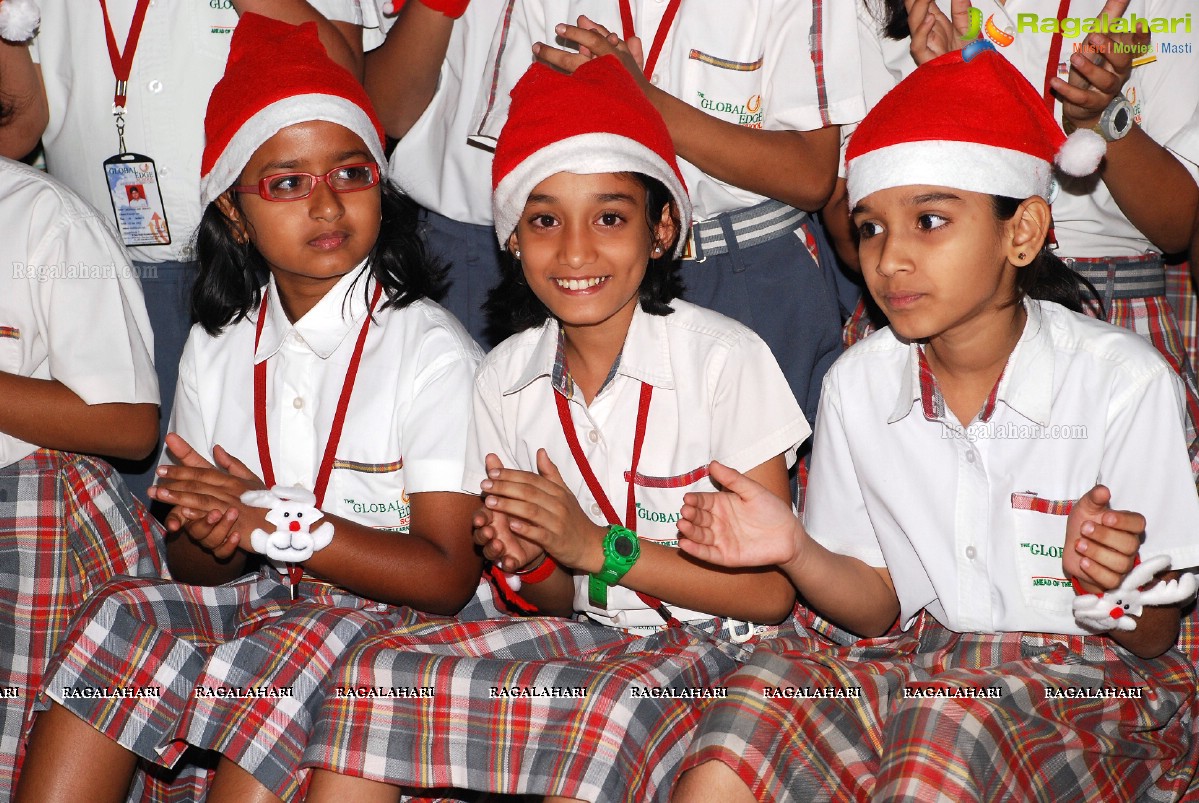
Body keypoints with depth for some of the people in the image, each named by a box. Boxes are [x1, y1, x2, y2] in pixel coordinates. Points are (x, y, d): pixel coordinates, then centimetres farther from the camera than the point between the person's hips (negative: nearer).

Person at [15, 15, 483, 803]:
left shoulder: (432, 351, -7)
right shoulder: (217, 350, 10)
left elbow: (446, 577, -14)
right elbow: (191, 563, 13)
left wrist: (276, 518, -21)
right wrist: (217, 543, -14)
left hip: (388, 623, -5)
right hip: (250, 602, 5)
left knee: (274, 663, -35)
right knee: (120, 617, -23)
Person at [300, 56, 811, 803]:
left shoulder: (726, 359, -13)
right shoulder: (506, 377, 1)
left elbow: (773, 593, -12)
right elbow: (562, 599, 9)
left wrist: (597, 546, -19)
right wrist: (529, 561, -15)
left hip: (722, 649, -5)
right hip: (590, 633, 5)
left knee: (609, 712, -37)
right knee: (374, 674, -17)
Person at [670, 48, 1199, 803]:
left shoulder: (1124, 382, -11)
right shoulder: (858, 384, 1)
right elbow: (881, 607, 9)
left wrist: (1106, 583, -27)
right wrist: (797, 551, -11)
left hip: (1088, 680, -3)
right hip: (917, 658, 4)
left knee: (949, 722, -38)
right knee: (763, 689, -29)